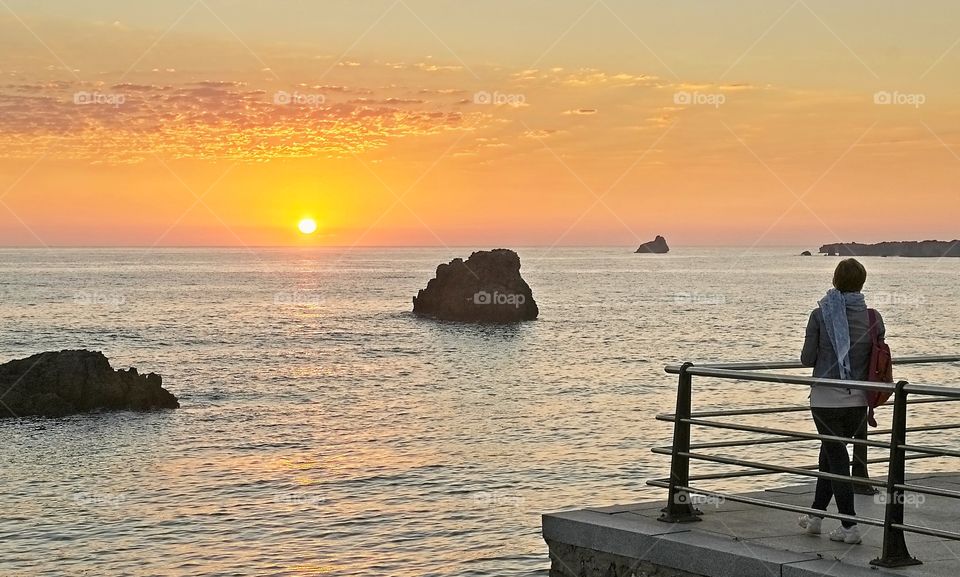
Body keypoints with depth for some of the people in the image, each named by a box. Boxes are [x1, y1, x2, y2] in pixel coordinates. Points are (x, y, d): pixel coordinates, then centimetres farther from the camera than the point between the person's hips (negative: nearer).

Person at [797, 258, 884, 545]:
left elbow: (807, 359, -6)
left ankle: (849, 526, 2)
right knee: (831, 453, 19)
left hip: (826, 399, -3)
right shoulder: (873, 317, -2)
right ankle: (815, 515, 28)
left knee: (837, 458, 5)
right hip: (858, 400, 3)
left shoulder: (820, 314, -9)